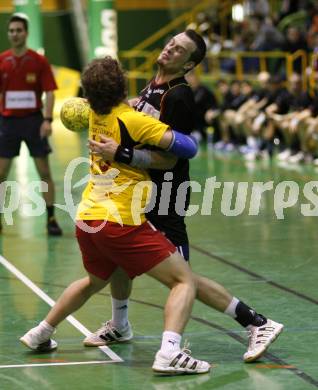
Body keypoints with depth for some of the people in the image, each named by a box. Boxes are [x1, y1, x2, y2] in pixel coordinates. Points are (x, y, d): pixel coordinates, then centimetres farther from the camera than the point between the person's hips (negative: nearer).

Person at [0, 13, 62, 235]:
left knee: (44, 172, -1)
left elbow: (49, 93, -5)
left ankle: (51, 219, 5)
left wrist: (47, 120, -16)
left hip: (33, 120, -2)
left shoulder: (39, 61, -3)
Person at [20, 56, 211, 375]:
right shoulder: (131, 120, -12)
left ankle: (40, 334, 43)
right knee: (184, 281, -6)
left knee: (94, 282, 35)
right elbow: (188, 148, -15)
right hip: (122, 222, -8)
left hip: (86, 219, 8)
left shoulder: (96, 117, 10)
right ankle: (169, 353, -25)